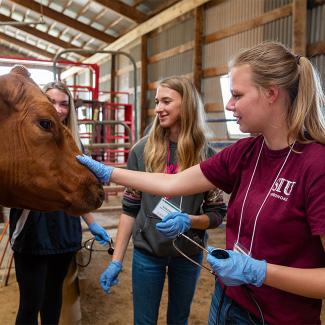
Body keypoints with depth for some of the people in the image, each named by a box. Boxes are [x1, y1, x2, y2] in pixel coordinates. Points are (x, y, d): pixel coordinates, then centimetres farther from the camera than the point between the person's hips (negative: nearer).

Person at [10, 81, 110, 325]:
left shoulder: (74, 143, 6)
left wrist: (92, 224, 14)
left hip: (66, 234, 5)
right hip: (32, 235, -4)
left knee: (54, 293, 19)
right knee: (31, 302, 4)